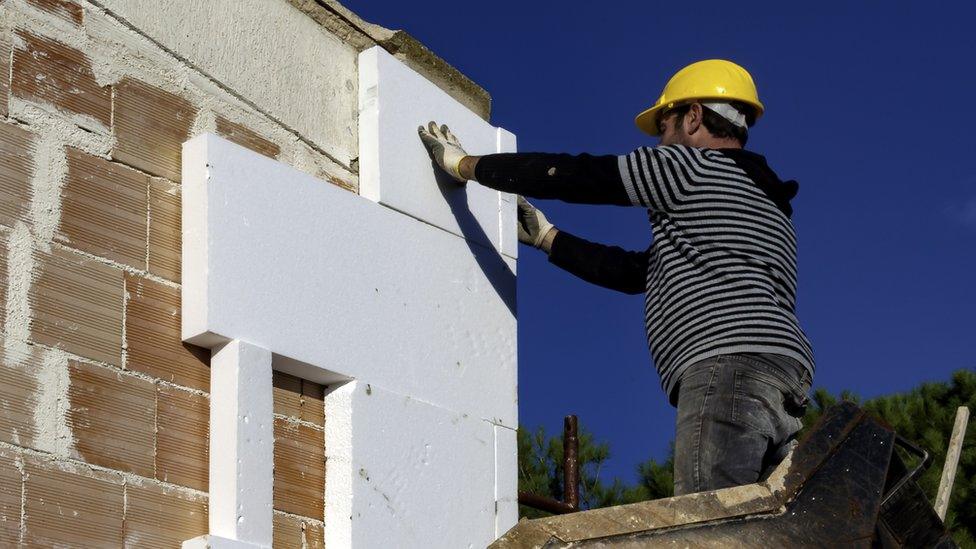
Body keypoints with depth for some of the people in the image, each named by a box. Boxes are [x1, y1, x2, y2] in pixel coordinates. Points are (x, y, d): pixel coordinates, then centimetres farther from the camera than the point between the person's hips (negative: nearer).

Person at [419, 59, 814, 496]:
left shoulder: (696, 165, 8)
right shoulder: (764, 199, 35)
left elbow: (573, 176, 6)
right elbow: (634, 271, 38)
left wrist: (462, 164, 18)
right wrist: (545, 237, 45)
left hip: (728, 365, -9)